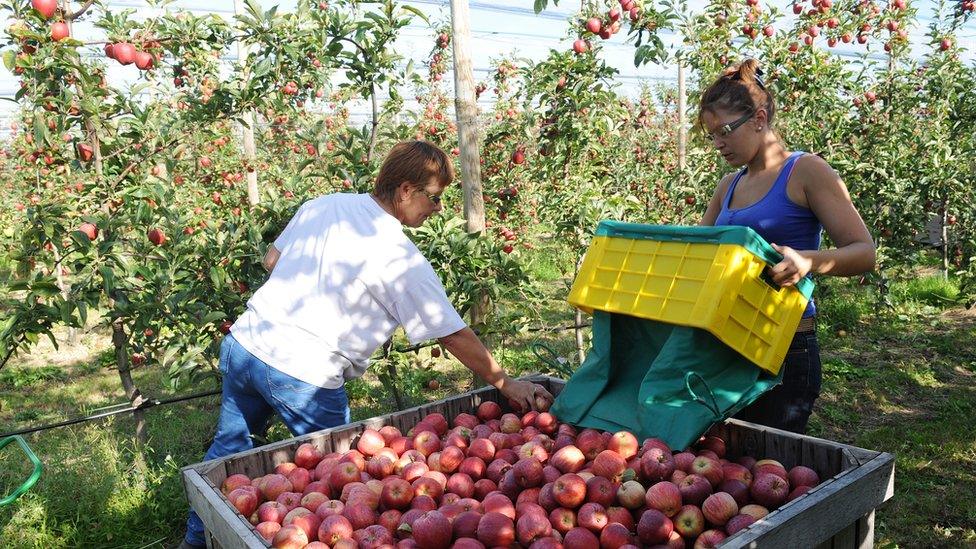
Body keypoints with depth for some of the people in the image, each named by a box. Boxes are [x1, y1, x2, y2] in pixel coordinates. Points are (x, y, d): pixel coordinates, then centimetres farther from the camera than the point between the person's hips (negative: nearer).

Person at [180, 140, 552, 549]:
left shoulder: (322, 205, 5)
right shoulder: (400, 258, -13)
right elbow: (453, 335, -11)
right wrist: (505, 384, -2)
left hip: (243, 342, 8)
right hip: (303, 373, -7)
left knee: (230, 445, 26)